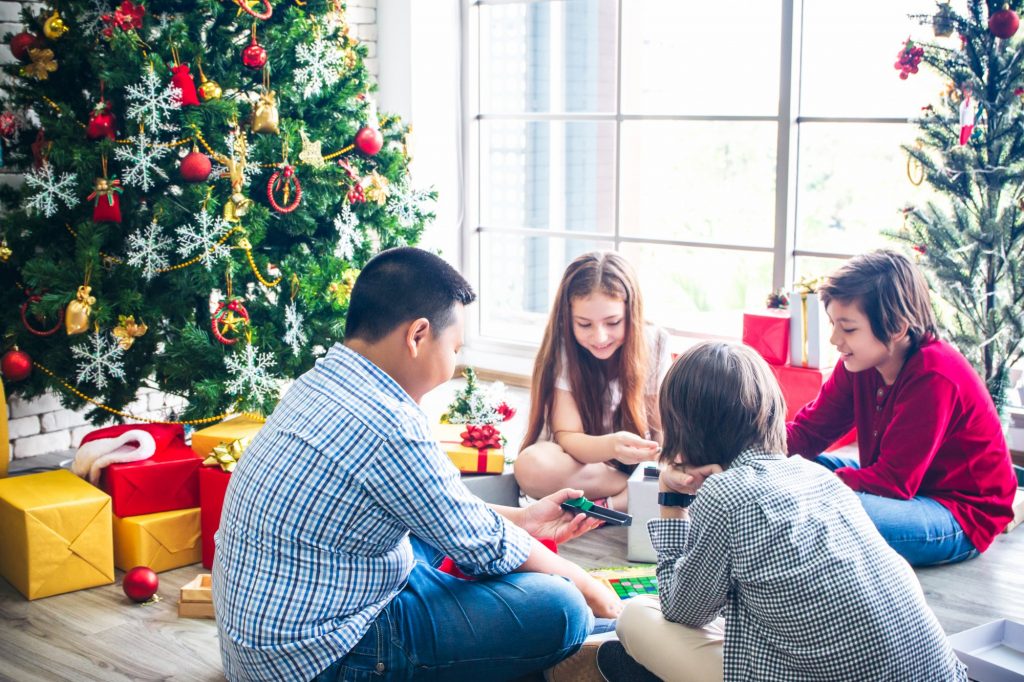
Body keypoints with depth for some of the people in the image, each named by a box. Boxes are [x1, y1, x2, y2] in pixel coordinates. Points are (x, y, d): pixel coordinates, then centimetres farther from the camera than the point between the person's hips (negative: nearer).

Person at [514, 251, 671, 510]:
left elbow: (662, 428, -8)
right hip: (580, 463, 0)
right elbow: (567, 437, -21)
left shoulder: (654, 343, -10)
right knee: (531, 465, -35)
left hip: (637, 461, 1)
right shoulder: (563, 348, -16)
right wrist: (611, 446, -43)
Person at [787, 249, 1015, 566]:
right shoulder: (860, 362, -3)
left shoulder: (934, 378, -28)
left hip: (961, 516, -9)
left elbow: (893, 480, -28)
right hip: (904, 484, 9)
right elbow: (807, 431, -4)